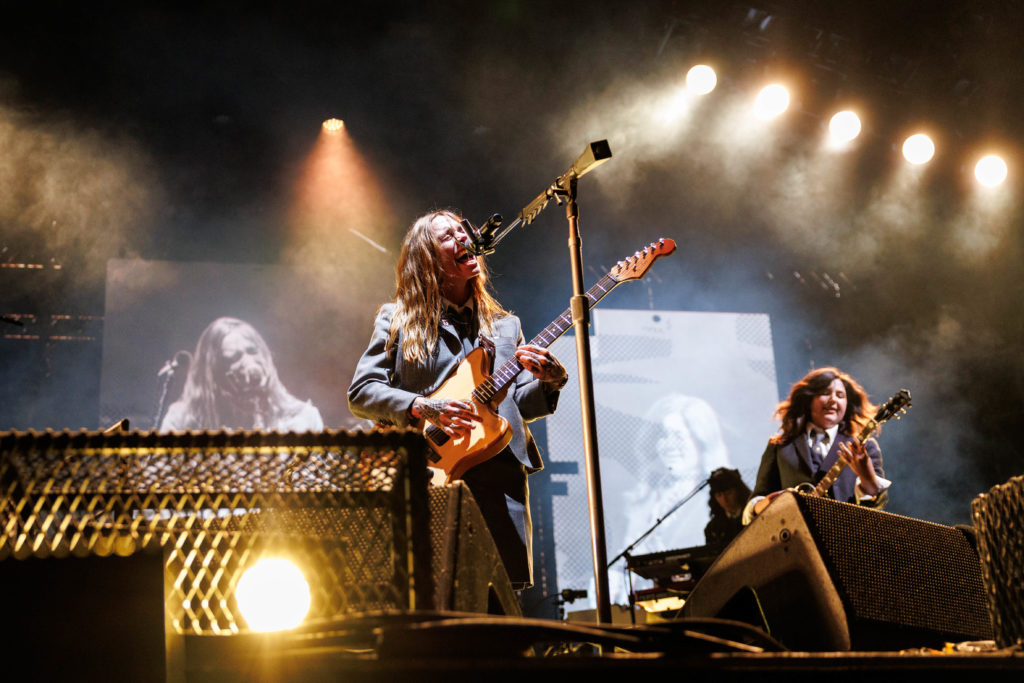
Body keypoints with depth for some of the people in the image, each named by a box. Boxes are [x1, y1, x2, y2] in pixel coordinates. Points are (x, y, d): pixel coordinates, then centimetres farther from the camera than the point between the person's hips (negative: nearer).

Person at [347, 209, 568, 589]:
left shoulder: (505, 326, 22)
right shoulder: (398, 319, 11)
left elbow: (521, 404, 17)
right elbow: (360, 392, 3)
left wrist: (550, 380, -5)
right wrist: (422, 408, -13)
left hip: (500, 476, 3)